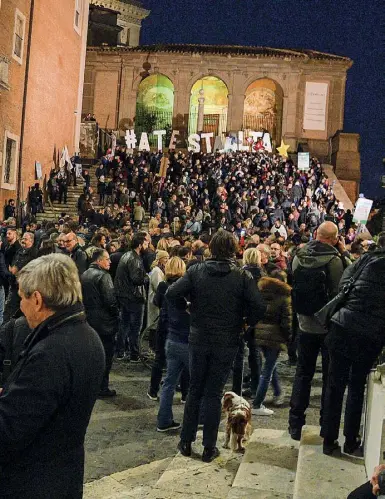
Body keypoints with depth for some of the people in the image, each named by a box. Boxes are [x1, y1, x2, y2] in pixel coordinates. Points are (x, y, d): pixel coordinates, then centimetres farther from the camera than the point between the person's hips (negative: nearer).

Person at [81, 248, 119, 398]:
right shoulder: (103, 276, -17)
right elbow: (110, 300, -21)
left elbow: (81, 297, 15)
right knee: (105, 355, 2)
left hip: (88, 319, 8)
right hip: (104, 321, -8)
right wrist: (116, 315, -8)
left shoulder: (84, 275, 9)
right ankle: (102, 388, 6)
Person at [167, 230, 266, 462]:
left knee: (194, 391, 16)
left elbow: (171, 294, -13)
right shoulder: (243, 276, -9)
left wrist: (189, 310, 4)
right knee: (214, 394, 9)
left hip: (198, 340, 1)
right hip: (226, 344, -1)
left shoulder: (196, 271, -6)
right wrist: (246, 323, 3)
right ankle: (209, 448, 16)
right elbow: (259, 307, -15)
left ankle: (186, 441, 24)